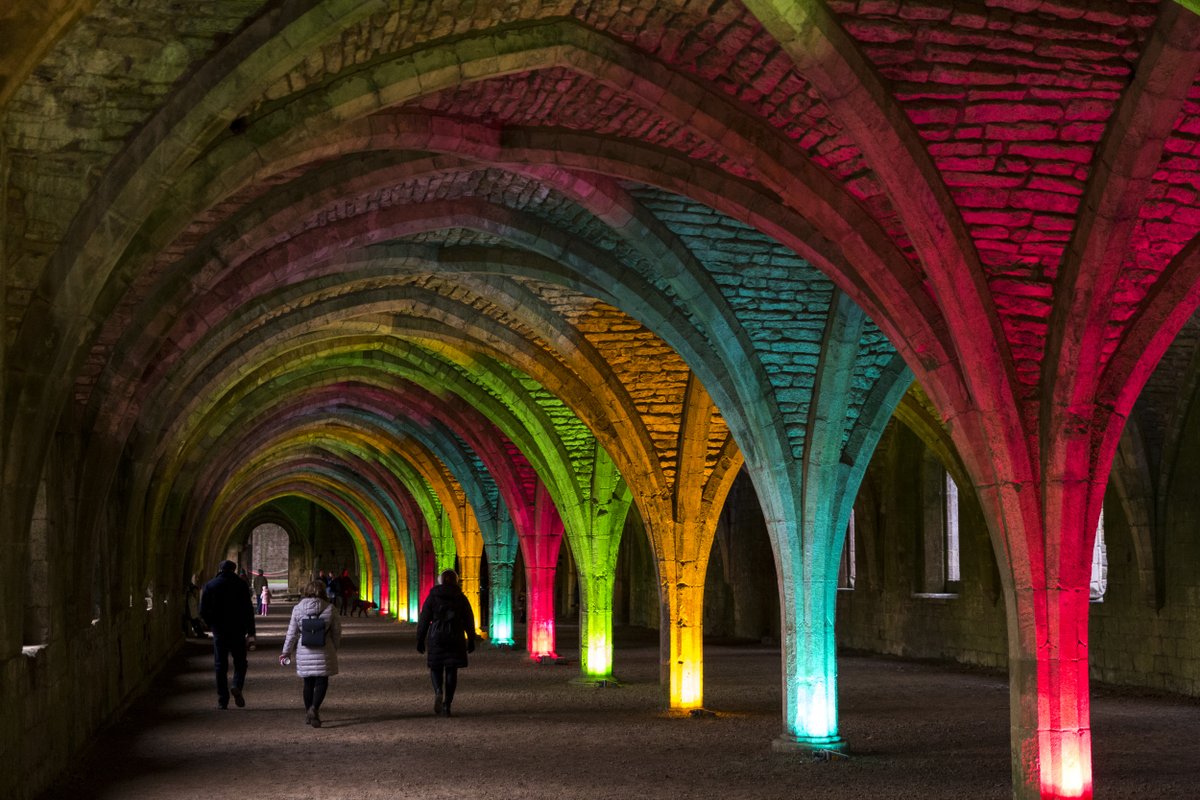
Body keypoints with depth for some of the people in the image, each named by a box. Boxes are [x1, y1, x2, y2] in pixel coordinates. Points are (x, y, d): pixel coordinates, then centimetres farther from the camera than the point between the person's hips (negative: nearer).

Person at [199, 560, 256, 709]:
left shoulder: (210, 585, 2)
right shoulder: (241, 585, -1)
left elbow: (203, 611, 0)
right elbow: (248, 610, -5)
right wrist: (250, 633, -5)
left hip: (219, 630, 1)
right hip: (237, 630, -1)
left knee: (220, 665, 6)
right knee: (240, 662, 11)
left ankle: (222, 700, 4)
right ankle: (237, 685, -16)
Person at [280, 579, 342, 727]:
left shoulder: (298, 609, 0)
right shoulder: (329, 608, -4)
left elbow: (292, 633, 2)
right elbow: (336, 631, 2)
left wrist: (286, 652, 10)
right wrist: (334, 648, 16)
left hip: (304, 652, 2)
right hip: (323, 652, -2)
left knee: (308, 683, 15)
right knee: (321, 682, 2)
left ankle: (308, 713, 21)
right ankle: (314, 708, -21)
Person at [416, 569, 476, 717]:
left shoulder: (432, 597, 1)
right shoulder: (461, 598, 4)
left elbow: (423, 620, 0)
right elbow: (469, 621, 5)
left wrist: (420, 640, 7)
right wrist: (471, 641, 13)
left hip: (436, 637, -1)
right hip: (456, 638, 1)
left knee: (435, 667, 12)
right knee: (451, 670, 5)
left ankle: (438, 692, -15)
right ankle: (447, 704, 0)